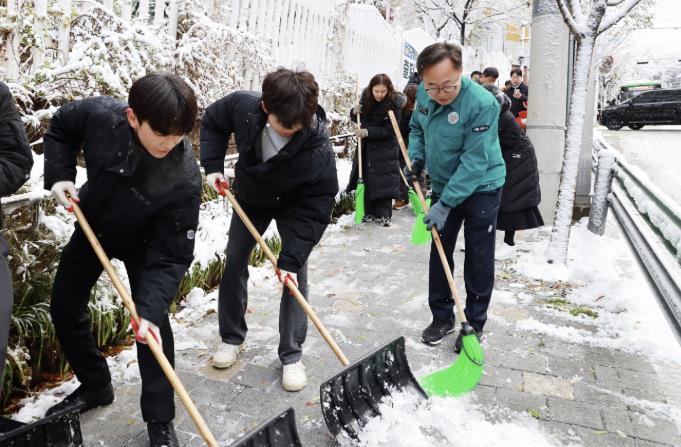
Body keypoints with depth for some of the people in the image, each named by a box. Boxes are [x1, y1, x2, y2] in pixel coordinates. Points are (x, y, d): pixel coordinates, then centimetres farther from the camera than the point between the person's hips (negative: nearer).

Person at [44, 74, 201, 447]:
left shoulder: (183, 180, -40)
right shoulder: (100, 114, -31)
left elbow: (170, 257, -34)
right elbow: (60, 127, -5)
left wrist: (150, 309, -45)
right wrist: (59, 175, -18)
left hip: (143, 241, -4)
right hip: (92, 225, 5)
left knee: (153, 321, -12)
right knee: (64, 308, 12)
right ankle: (95, 386, 34)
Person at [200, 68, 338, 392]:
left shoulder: (318, 150, -40)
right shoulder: (242, 105, -31)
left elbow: (316, 209, -32)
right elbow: (212, 121, -6)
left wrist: (291, 258, -35)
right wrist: (212, 166, -17)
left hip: (294, 207, -3)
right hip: (249, 199, 4)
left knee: (295, 275, -8)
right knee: (233, 265, 7)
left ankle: (292, 356, 6)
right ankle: (232, 338, 26)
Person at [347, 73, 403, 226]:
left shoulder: (395, 103, -17)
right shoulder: (366, 97, -4)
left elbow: (389, 130, -20)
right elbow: (358, 120, 8)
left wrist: (368, 132, -28)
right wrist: (354, 112, -14)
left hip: (385, 147, -4)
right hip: (366, 145, 5)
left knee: (384, 180, -5)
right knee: (365, 178, 6)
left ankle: (384, 214, 3)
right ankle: (368, 211, 15)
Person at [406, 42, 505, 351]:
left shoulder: (482, 104, -27)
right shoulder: (424, 94, -7)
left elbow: (474, 162, -28)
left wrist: (445, 204, -29)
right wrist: (416, 158, -6)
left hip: (480, 189, -6)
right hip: (443, 186, 6)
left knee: (478, 259, 4)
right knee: (439, 253, 12)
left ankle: (475, 325, 21)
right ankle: (442, 317, 28)